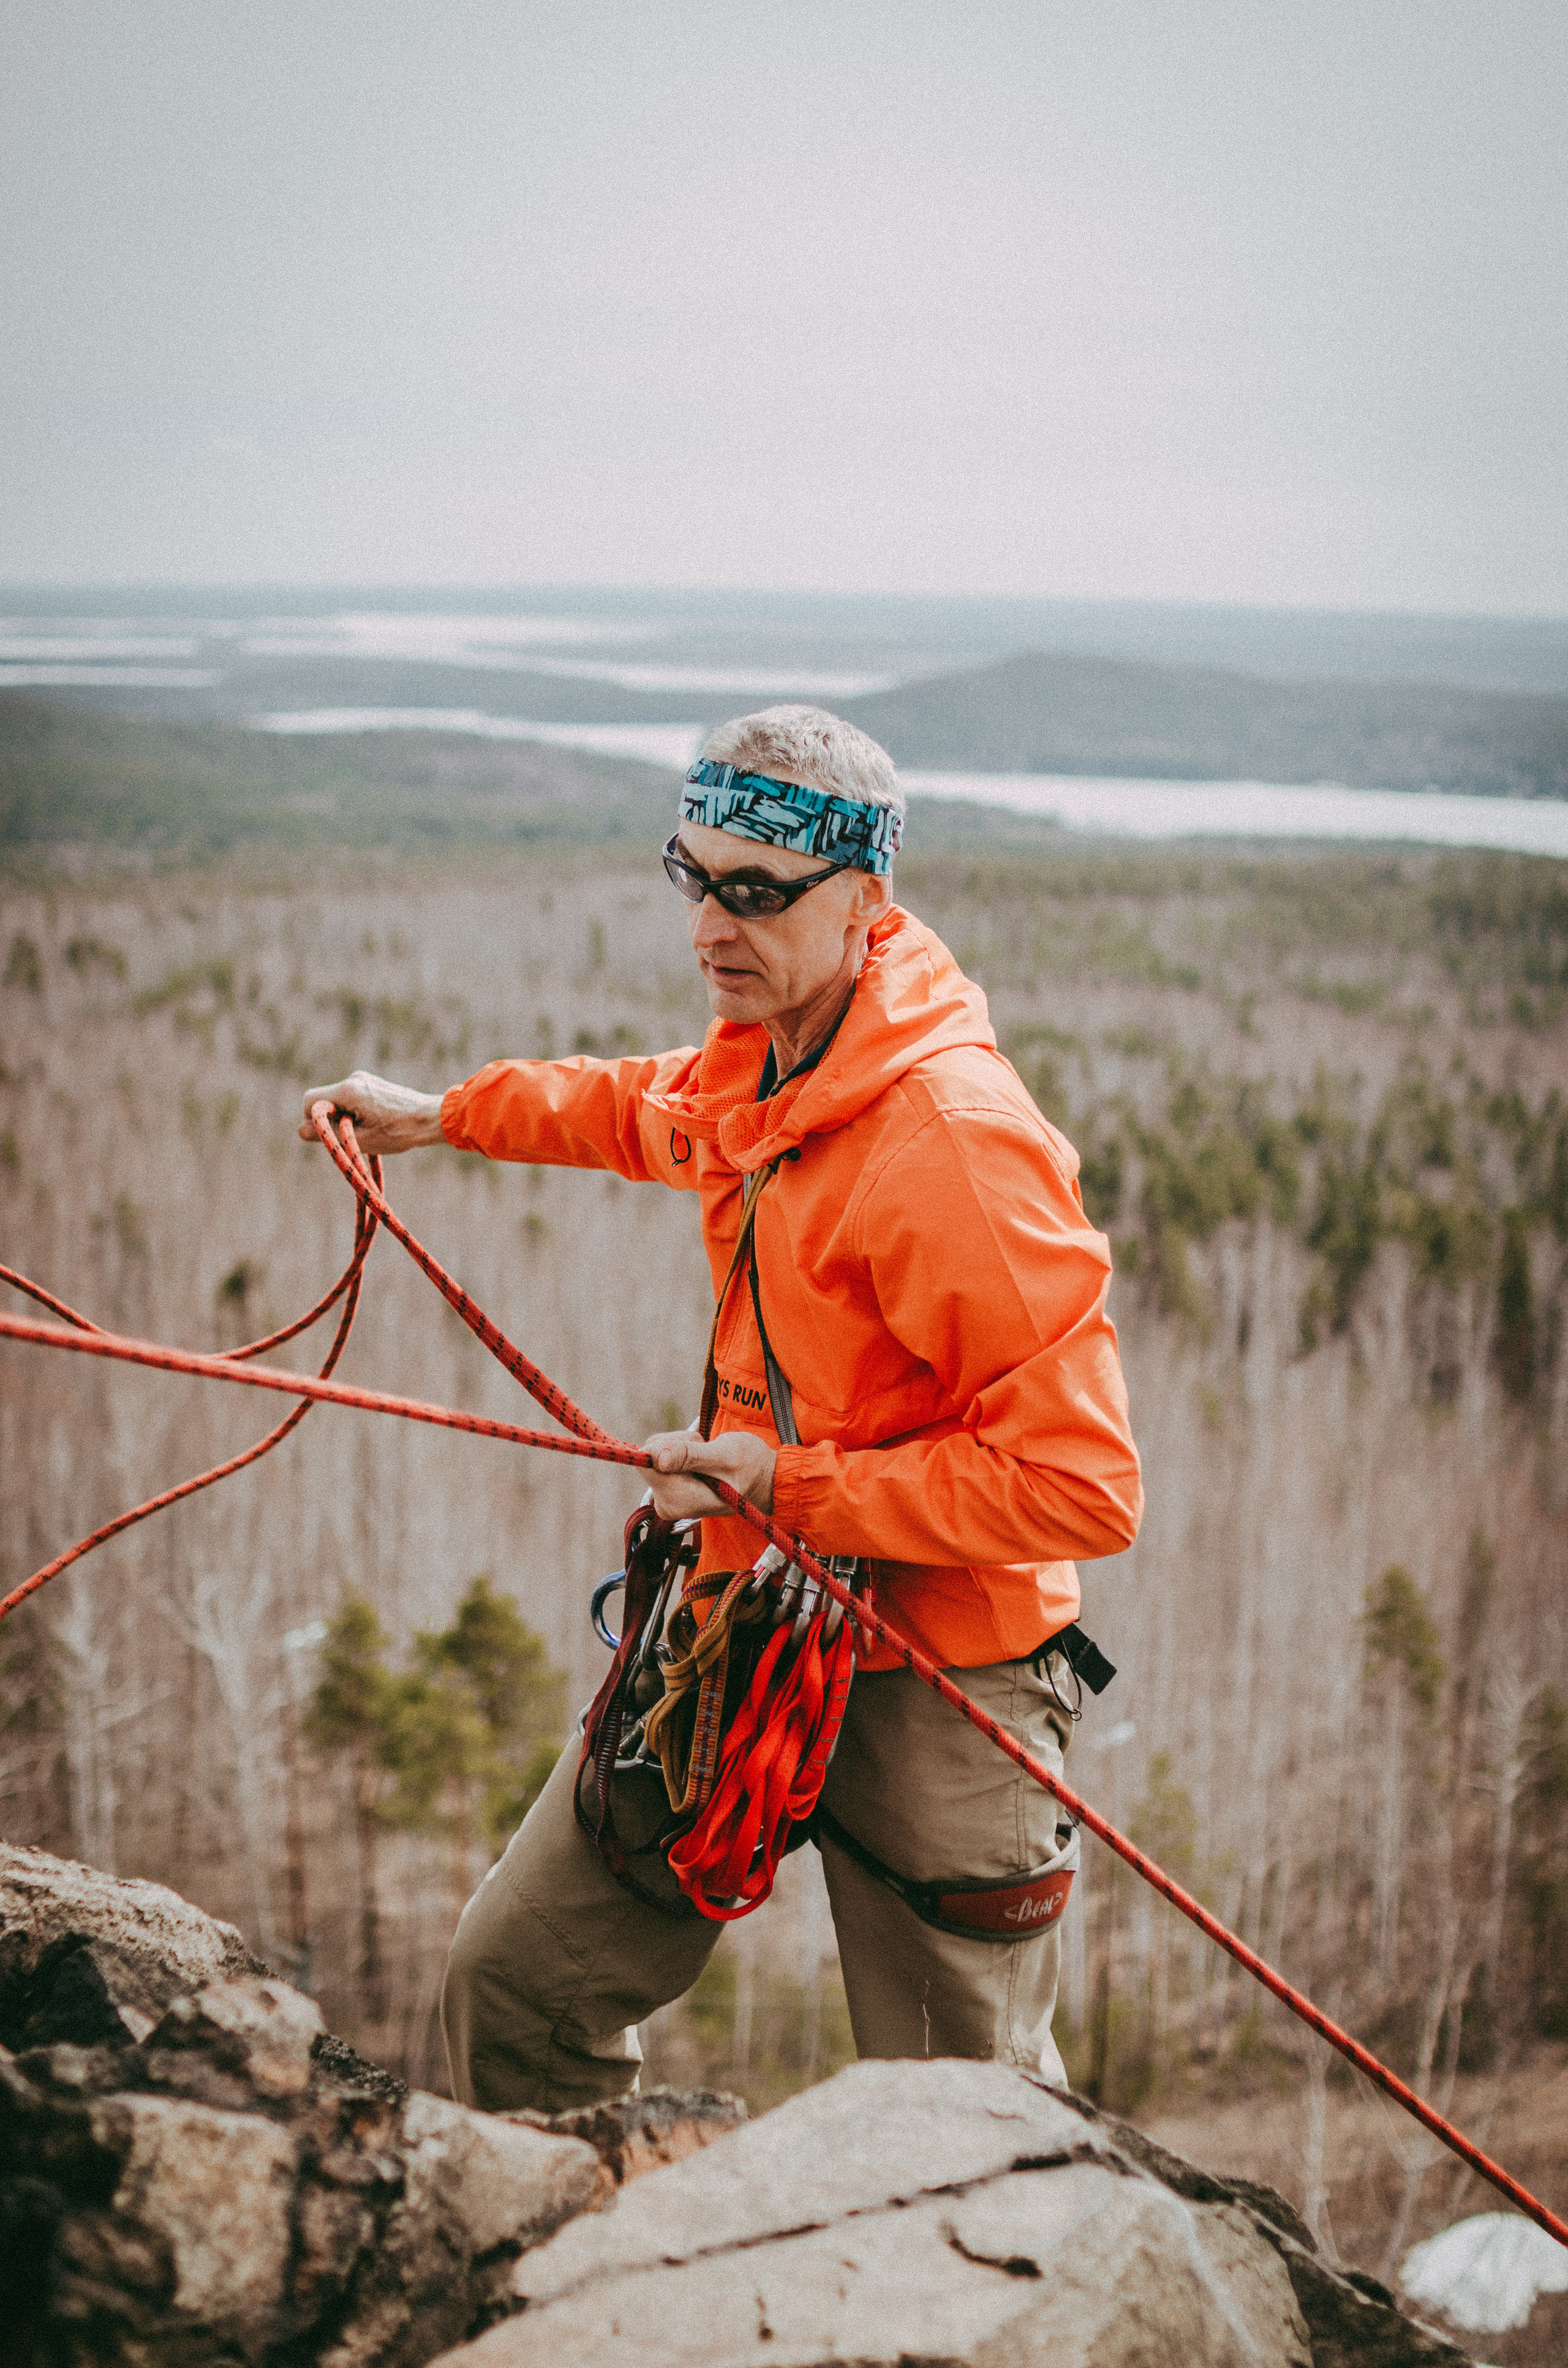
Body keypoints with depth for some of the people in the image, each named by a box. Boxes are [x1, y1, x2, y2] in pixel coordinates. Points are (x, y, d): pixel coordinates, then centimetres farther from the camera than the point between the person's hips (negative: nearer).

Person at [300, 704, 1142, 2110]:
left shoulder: (954, 1138, -27)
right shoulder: (766, 1050, 1)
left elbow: (1084, 1487, -28)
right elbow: (664, 1113, 28)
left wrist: (795, 1487, -22)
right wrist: (442, 1116, 29)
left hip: (929, 1686, -8)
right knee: (513, 1982, 12)